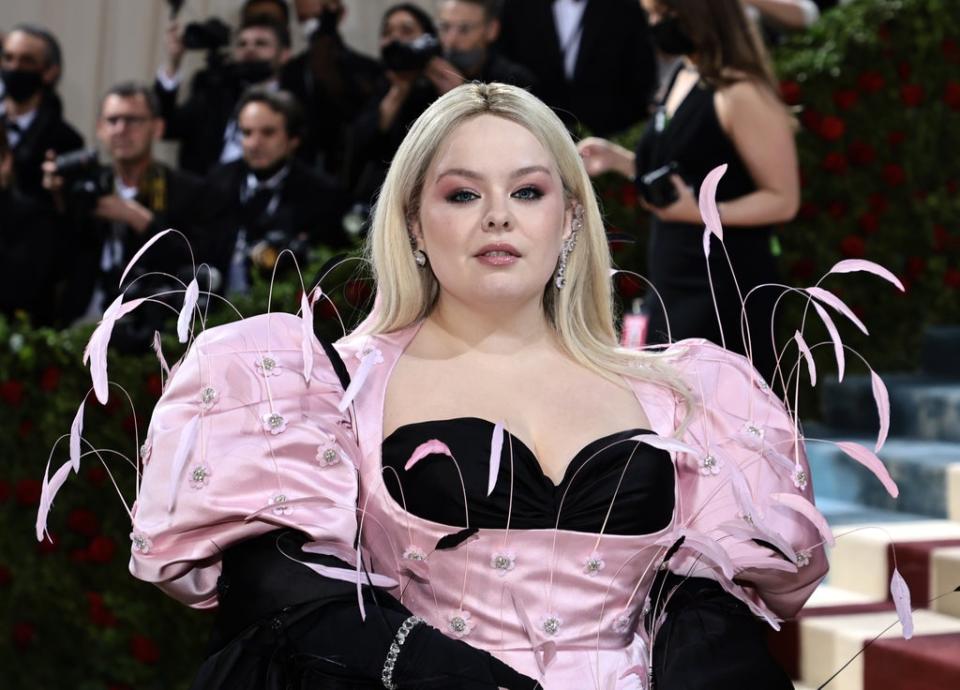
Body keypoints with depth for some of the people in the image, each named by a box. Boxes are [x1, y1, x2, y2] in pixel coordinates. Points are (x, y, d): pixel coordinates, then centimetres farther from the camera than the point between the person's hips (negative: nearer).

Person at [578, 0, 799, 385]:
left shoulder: (741, 93, -17)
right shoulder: (683, 79, 11)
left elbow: (782, 198, -16)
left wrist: (701, 212, -28)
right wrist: (617, 160, 9)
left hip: (723, 285, -9)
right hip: (673, 281, 9)